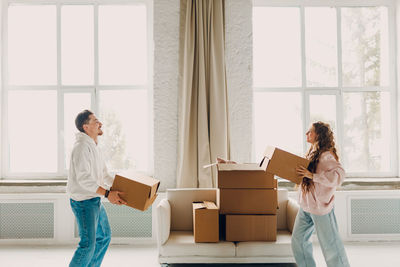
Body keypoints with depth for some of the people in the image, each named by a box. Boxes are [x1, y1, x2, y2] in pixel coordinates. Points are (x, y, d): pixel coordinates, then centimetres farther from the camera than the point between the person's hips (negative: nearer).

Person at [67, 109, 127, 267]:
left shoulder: (93, 147, 14)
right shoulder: (82, 147, -18)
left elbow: (104, 175, 19)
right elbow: (83, 179, -26)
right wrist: (107, 194, -28)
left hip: (95, 201, 10)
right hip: (83, 202, -10)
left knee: (104, 237, 19)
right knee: (88, 244, -10)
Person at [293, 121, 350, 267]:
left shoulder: (326, 155, -17)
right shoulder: (312, 153, 11)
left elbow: (339, 175, -32)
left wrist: (312, 175, -32)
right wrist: (300, 172, 8)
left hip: (321, 206, -9)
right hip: (305, 206, 9)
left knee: (330, 244, 1)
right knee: (298, 239, 15)